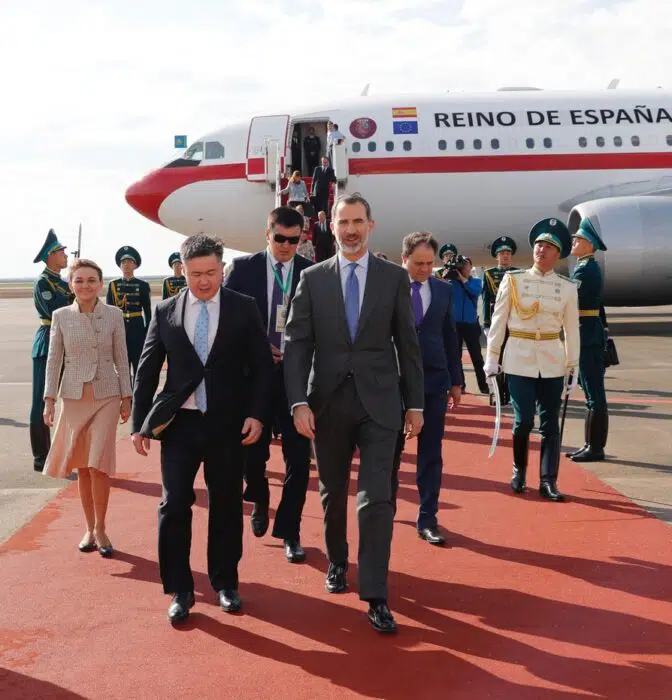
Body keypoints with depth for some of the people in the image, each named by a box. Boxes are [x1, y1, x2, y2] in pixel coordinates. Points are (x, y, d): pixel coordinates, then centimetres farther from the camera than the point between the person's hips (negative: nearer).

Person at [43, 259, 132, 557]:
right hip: (73, 398, 2)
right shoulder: (61, 316, 1)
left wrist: (127, 397, 2)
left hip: (106, 398, -2)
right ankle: (89, 528, 22)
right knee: (82, 467, 9)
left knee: (98, 465, -6)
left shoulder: (114, 315, -2)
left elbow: (121, 359, 2)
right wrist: (49, 399, 0)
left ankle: (100, 529, 9)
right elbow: (54, 360, 4)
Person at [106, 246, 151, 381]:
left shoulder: (143, 285, 3)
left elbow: (148, 311, 3)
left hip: (137, 328, -1)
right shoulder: (113, 285, 6)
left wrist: (148, 333, -1)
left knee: (139, 365, 2)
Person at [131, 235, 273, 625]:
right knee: (174, 506, 1)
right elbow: (147, 370, 6)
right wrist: (139, 423, 2)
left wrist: (256, 414, -9)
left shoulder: (244, 309, 0)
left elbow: (262, 366, 1)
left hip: (228, 423, 0)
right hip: (179, 422, 1)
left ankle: (226, 583, 25)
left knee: (227, 505, 9)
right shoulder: (166, 312, 3)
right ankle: (180, 590, 14)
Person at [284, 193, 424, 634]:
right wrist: (299, 402, -10)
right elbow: (297, 345, -1)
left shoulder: (395, 277, 2)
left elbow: (408, 345, 4)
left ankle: (376, 596, 1)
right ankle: (337, 562, 39)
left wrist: (415, 404, 3)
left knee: (377, 498, -6)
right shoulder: (313, 278, 3)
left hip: (378, 402, -1)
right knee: (333, 493, 16)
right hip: (328, 402, 2)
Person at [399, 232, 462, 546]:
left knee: (431, 454, 4)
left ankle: (427, 519, 12)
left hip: (434, 381, 3)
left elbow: (450, 337, 10)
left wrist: (456, 381, 9)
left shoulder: (443, 290, 6)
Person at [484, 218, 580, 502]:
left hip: (552, 362, 2)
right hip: (519, 359, -1)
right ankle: (519, 471, 22)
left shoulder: (568, 287, 2)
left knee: (550, 424, 4)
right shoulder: (512, 280, -2)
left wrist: (572, 369, 5)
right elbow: (498, 320, 1)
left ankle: (548, 481, 11)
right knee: (523, 421, -1)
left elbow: (572, 330, 5)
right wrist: (492, 358, -1)